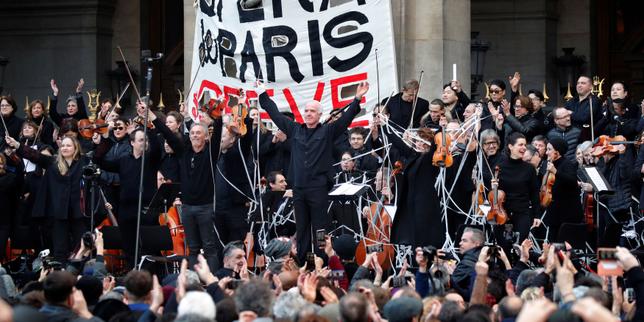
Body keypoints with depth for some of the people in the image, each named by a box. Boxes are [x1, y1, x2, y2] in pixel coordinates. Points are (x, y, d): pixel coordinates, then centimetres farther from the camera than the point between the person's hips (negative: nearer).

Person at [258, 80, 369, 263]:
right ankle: (301, 264, 15)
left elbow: (346, 118, -6)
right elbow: (275, 114, 17)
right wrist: (263, 95, 19)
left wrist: (357, 100, -19)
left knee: (320, 229, -4)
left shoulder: (327, 132, 2)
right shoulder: (295, 130, 12)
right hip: (298, 188, 4)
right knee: (301, 229, 10)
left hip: (318, 188, -4)